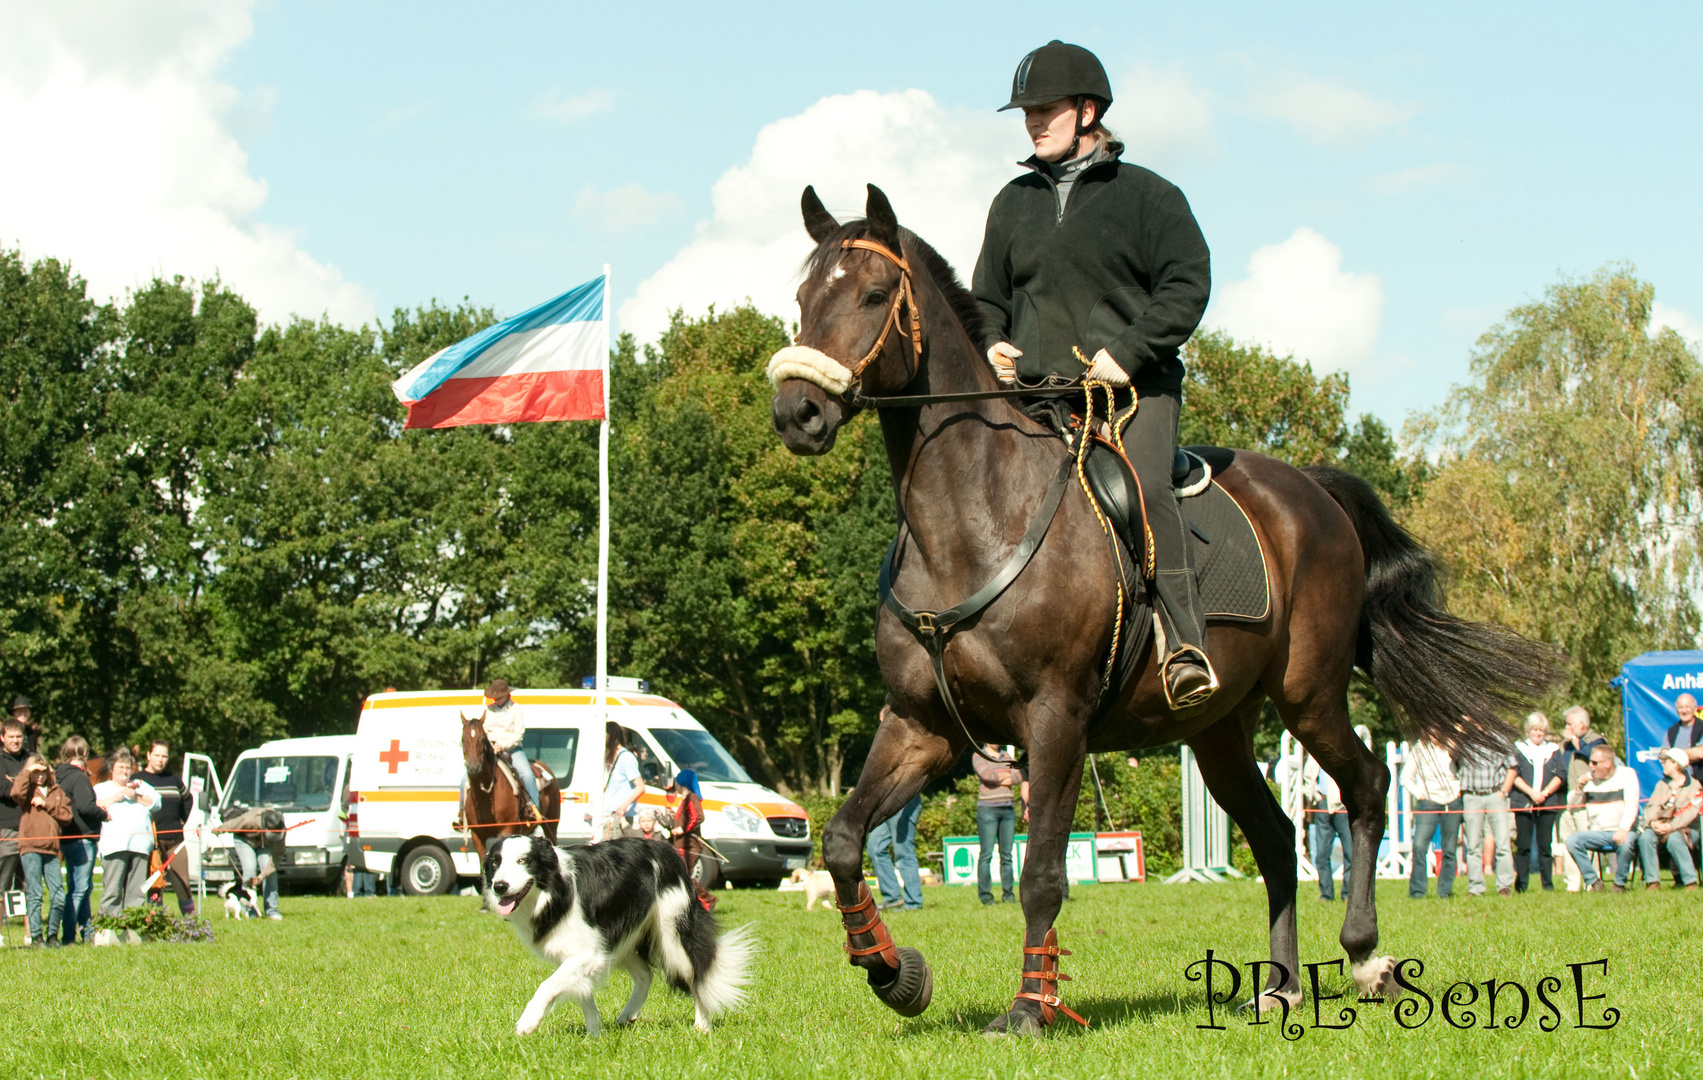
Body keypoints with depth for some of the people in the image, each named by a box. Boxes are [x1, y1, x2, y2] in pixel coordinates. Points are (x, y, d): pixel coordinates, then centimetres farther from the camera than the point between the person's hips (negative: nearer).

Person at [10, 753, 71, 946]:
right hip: (30, 848, -3)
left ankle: (52, 934, 13)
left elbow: (66, 814, 6)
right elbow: (16, 792, -17)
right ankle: (35, 936, 2)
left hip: (51, 849, 3)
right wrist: (28, 771, -8)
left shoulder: (57, 791, 17)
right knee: (34, 894, -4)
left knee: (59, 897, 0)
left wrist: (46, 804, -3)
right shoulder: (27, 790, 7)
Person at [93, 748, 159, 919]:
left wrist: (137, 797, 1)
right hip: (115, 845, -3)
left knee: (137, 892, -1)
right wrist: (114, 799, -1)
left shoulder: (141, 785, 27)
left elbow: (156, 802, 13)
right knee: (112, 891, -9)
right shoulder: (101, 788, 20)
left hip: (140, 845, 3)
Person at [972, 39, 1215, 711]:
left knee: (1143, 487, -30)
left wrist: (1126, 354, -15)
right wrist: (993, 345, 6)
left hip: (1133, 387, -5)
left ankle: (1186, 645, -35)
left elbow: (1187, 285, -3)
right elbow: (988, 297, 28)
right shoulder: (1013, 204, 19)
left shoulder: (1146, 196, 5)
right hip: (1031, 394, 5)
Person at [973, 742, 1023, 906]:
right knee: (987, 854, -8)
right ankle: (985, 894, -4)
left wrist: (999, 781, -8)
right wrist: (1007, 775, 1)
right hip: (988, 808, -4)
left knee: (1007, 854, 3)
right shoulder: (978, 756, 4)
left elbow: (1019, 777, 4)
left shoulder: (1006, 757, 17)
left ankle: (1007, 893, 7)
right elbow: (986, 775, -13)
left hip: (1007, 808, 4)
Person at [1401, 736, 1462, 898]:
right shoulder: (1419, 750, 2)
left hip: (1452, 804, 2)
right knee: (1419, 846, -14)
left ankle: (1445, 890, 11)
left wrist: (1461, 789, 5)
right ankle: (1417, 891, -8)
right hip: (1428, 804, -2)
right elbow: (1406, 777, 7)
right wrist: (1418, 793, -4)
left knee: (1449, 849, 2)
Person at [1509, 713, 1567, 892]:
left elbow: (1560, 775, 5)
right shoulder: (1518, 748, 10)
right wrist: (1531, 792, -10)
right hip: (1523, 803, -1)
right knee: (1523, 846, -2)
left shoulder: (1554, 750, 15)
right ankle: (1520, 885, -1)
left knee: (1545, 845, -2)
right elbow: (1514, 775, 1)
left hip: (1547, 804, 1)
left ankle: (1548, 884, 0)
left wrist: (1545, 793, -8)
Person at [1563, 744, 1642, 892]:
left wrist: (1623, 829, -27)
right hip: (1596, 832, 4)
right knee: (1572, 841, -23)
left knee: (1625, 842, -37)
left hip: (1620, 831, -4)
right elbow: (1573, 805, 10)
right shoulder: (1590, 779, 10)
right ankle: (1592, 881, -13)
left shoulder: (1627, 774, 0)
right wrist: (1580, 787, -8)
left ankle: (1620, 883, -14)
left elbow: (1631, 805, -11)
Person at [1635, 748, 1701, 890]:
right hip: (1661, 825, 4)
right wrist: (1653, 821, -19)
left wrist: (1671, 826, -28)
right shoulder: (1662, 784, 18)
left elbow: (1690, 813, -14)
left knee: (1674, 839, -38)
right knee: (1645, 837, -28)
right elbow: (1652, 805, 4)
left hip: (1686, 829, -4)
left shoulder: (1694, 786, 0)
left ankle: (1690, 882, -31)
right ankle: (1652, 881, -28)